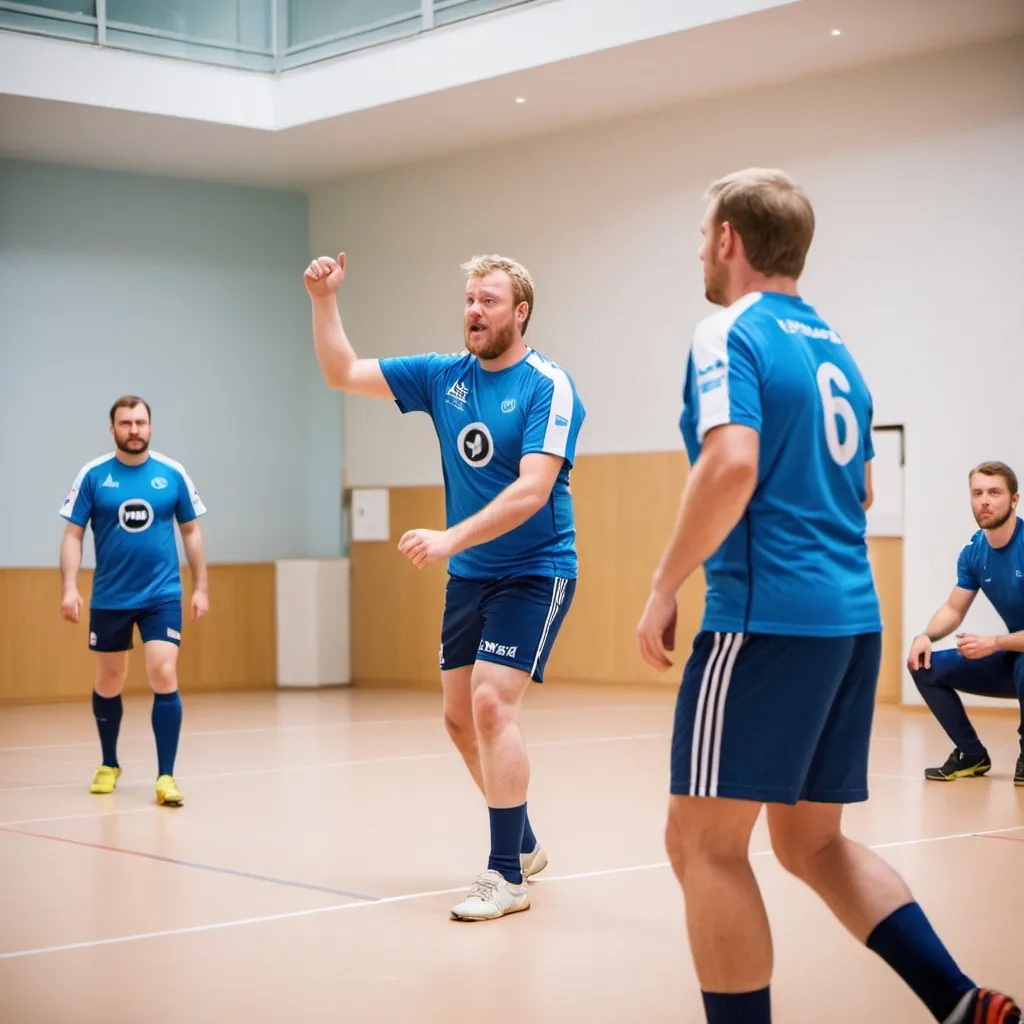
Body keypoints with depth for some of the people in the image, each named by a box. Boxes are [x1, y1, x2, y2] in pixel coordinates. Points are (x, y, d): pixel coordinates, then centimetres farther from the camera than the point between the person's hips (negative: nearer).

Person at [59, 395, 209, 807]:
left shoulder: (173, 474, -1)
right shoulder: (93, 475, -3)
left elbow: (190, 531, 8)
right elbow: (73, 534, -1)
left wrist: (201, 587, 5)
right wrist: (69, 588, -11)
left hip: (162, 596, -1)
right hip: (109, 599, 1)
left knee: (164, 678, -13)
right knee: (108, 683, 14)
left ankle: (166, 777, -7)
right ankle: (109, 765, 34)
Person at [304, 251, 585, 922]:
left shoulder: (548, 387, -14)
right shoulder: (443, 376, 4)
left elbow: (531, 490, -25)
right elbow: (344, 374, 7)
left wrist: (451, 539, -32)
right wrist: (325, 301, -6)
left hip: (534, 572, -7)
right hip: (468, 576, 7)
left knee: (492, 703, -18)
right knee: (462, 718, 11)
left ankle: (507, 876, -10)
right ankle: (523, 844, 30)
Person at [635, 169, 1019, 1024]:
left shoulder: (732, 333, -7)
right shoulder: (833, 345, 18)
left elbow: (731, 466, -22)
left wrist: (664, 588, -15)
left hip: (765, 616, -9)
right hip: (852, 619, 9)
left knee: (704, 842, -1)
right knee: (812, 841, 17)